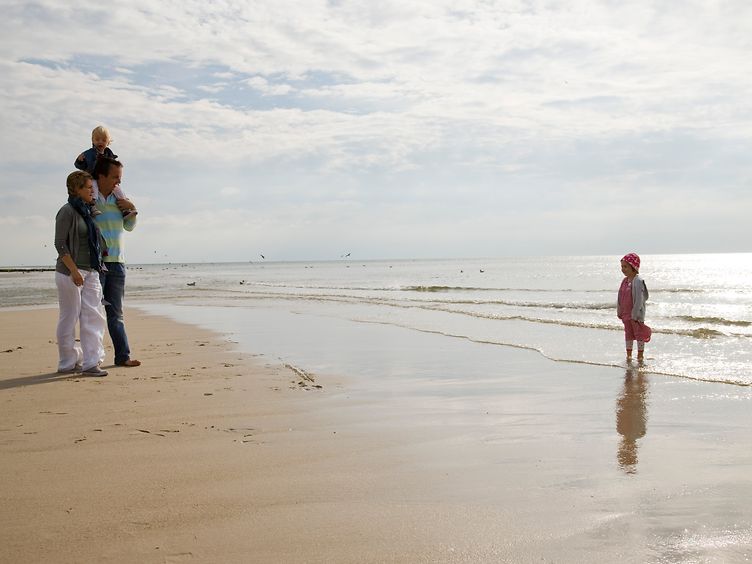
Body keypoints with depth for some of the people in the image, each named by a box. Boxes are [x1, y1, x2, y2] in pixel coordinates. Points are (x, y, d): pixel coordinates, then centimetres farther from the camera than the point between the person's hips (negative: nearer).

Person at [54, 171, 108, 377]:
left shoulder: (86, 211, 14)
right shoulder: (67, 211, -10)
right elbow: (60, 244, -15)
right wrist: (74, 271, -20)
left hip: (90, 271, 8)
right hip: (69, 272, -8)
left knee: (93, 316, 1)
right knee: (69, 318, 1)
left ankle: (90, 362, 3)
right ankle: (68, 363, 11)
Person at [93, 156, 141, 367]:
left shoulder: (117, 199, 12)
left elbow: (128, 226, 20)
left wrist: (131, 209, 4)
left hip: (117, 263, 6)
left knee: (116, 312, 11)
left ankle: (122, 356, 15)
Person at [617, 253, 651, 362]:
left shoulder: (638, 281, -18)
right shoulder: (625, 281, 6)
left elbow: (639, 299, -20)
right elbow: (620, 298, 12)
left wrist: (635, 314, -21)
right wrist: (619, 312, 10)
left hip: (636, 314, -7)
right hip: (626, 314, 8)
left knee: (638, 334, 6)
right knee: (628, 334, 15)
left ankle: (640, 355, 17)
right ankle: (629, 354, 26)